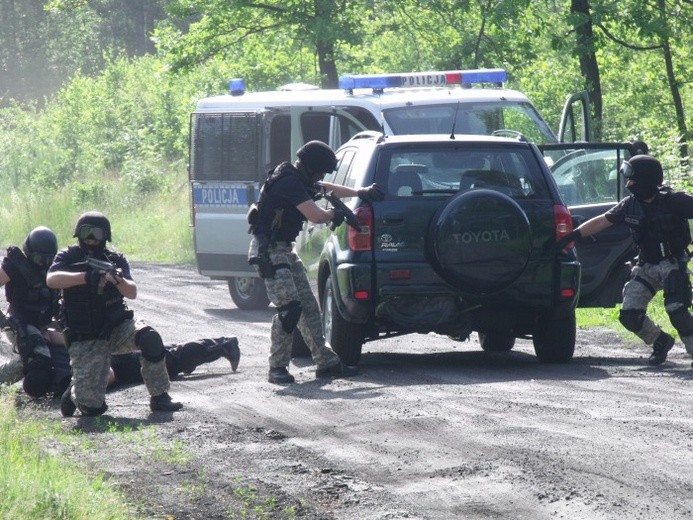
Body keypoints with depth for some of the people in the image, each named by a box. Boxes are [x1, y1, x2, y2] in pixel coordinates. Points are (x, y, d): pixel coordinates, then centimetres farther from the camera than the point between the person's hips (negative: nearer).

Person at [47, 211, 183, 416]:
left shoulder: (115, 259, 4)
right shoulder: (68, 257, 0)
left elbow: (132, 293, -11)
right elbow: (52, 280, -22)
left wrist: (118, 281, -34)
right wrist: (87, 277, -33)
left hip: (117, 328, 2)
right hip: (86, 340, -2)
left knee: (149, 337, -32)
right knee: (92, 407, -15)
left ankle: (159, 397, -19)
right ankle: (75, 392, 22)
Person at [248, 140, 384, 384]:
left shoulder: (298, 180, 12)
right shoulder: (289, 183, -21)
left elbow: (327, 188, 32)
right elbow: (317, 216, -25)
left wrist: (360, 192, 27)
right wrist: (335, 214, -5)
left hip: (284, 249, 11)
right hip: (269, 251, -11)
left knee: (309, 307, 9)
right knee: (289, 307, -17)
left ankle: (326, 363, 13)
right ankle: (277, 368, -11)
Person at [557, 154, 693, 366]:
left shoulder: (673, 201, -15)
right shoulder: (630, 205, 0)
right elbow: (601, 221, 8)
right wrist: (572, 236, 4)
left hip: (672, 265, -6)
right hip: (645, 267, 6)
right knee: (629, 315, -5)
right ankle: (661, 342, 19)